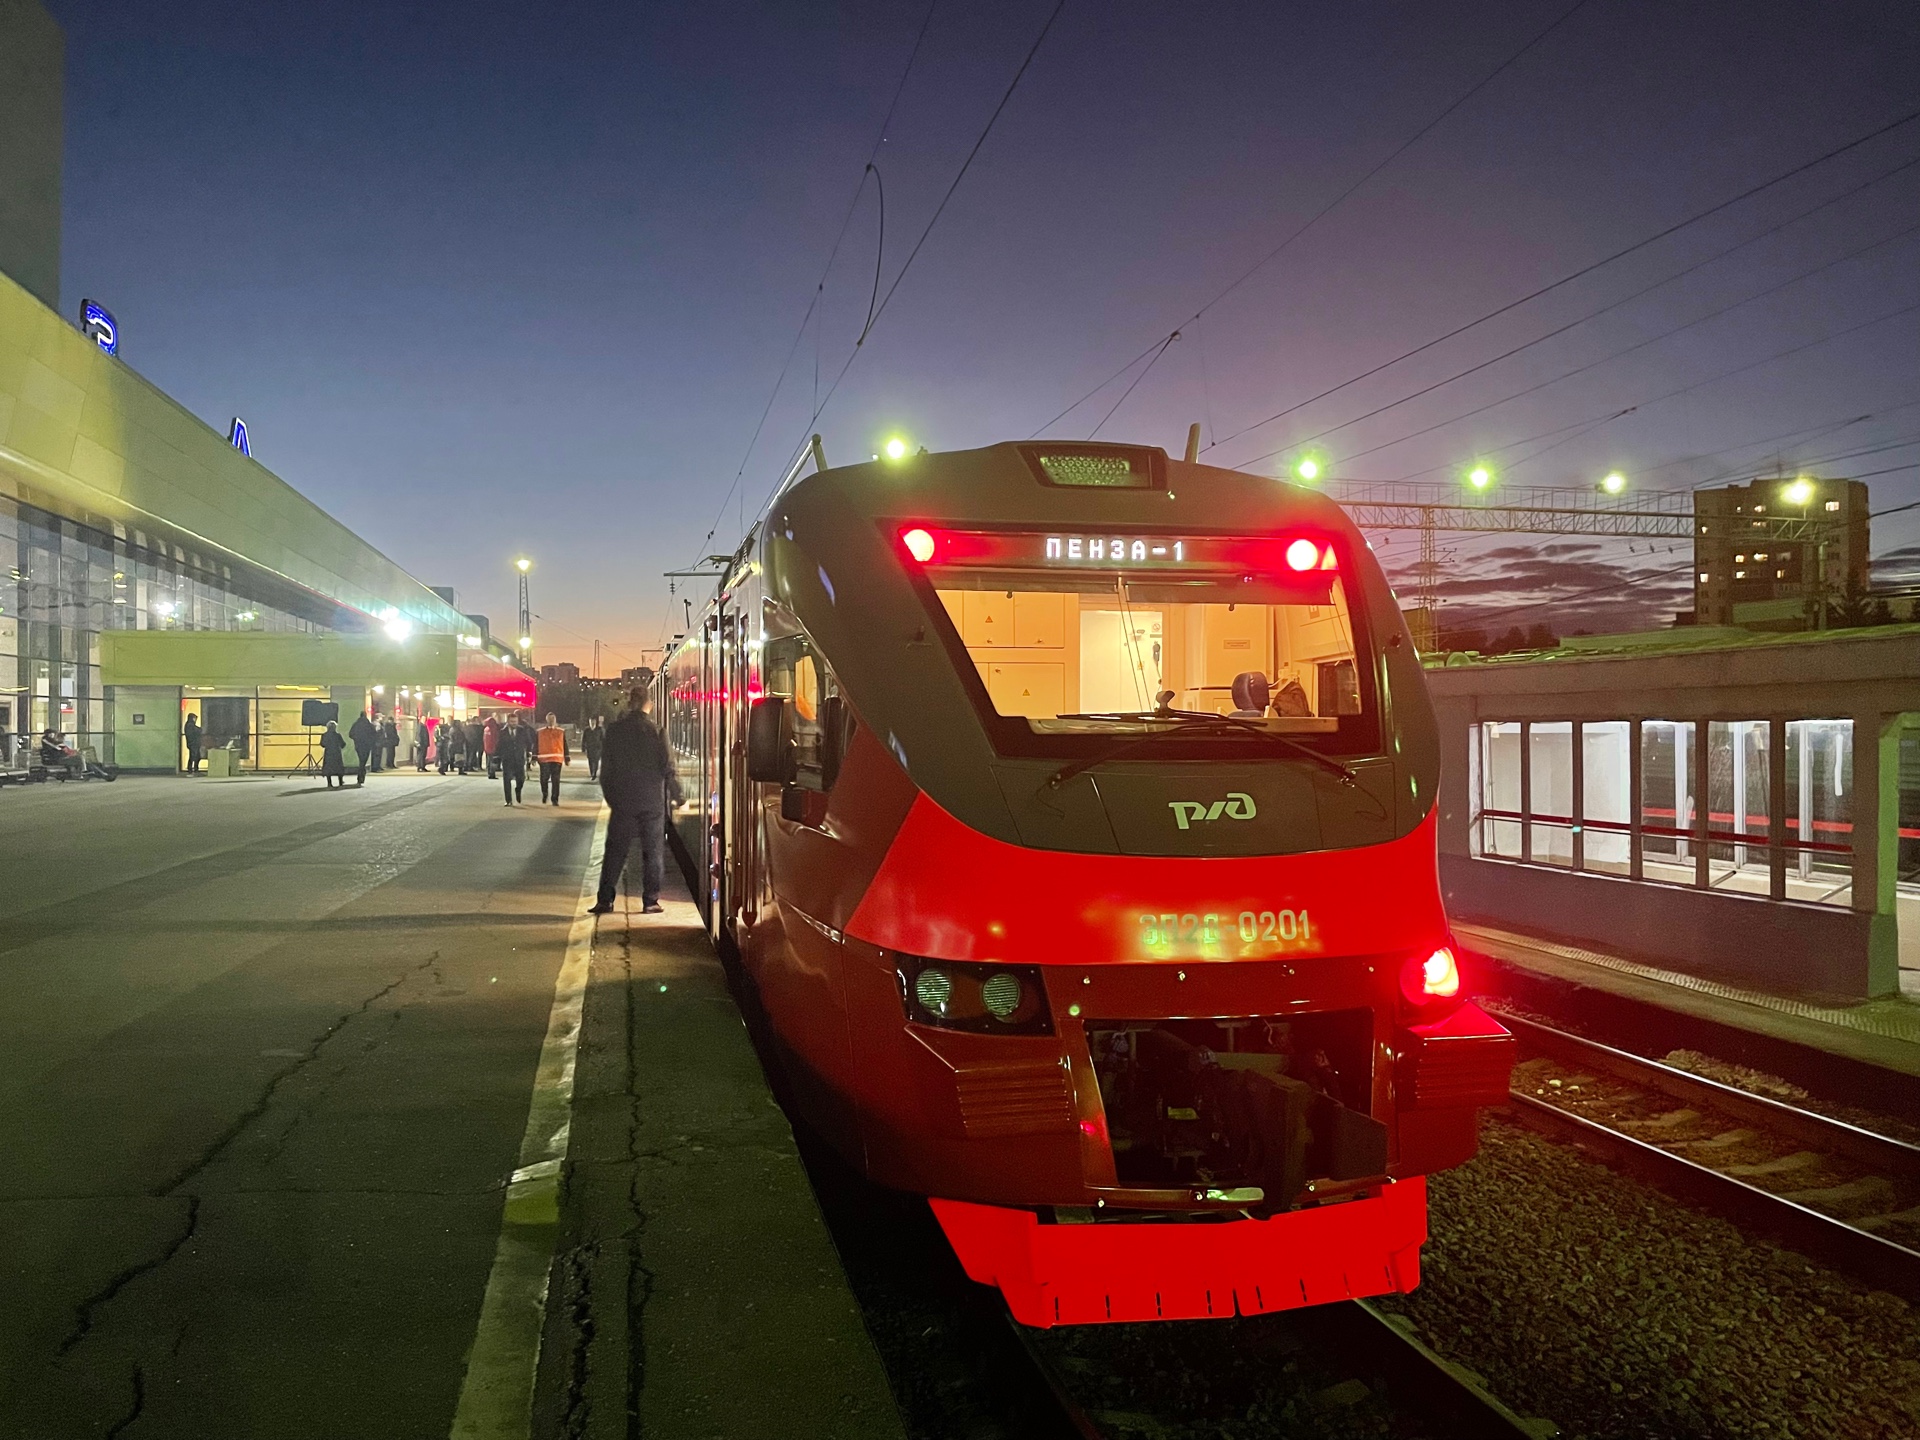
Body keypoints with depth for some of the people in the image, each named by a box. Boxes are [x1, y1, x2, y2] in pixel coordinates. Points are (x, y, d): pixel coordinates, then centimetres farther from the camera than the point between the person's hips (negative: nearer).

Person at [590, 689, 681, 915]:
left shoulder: (615, 730, -1)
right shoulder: (656, 731, -8)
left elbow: (605, 767, 5)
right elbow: (667, 767, -7)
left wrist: (610, 796, 16)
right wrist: (676, 795, 6)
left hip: (622, 802, 2)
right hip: (652, 802, -2)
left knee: (615, 852, 9)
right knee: (653, 853, 6)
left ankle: (605, 899, 7)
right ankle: (650, 901, 7)